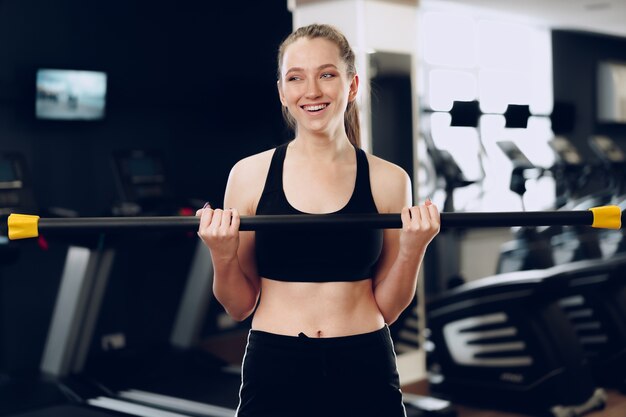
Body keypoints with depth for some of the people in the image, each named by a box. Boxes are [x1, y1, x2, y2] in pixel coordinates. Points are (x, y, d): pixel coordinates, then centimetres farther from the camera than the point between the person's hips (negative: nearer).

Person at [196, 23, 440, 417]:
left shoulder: (387, 180, -2)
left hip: (366, 373, 1)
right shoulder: (250, 175, -3)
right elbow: (239, 306, 2)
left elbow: (387, 308, 2)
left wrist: (412, 249, -13)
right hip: (274, 372, 0)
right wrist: (223, 257, -15)